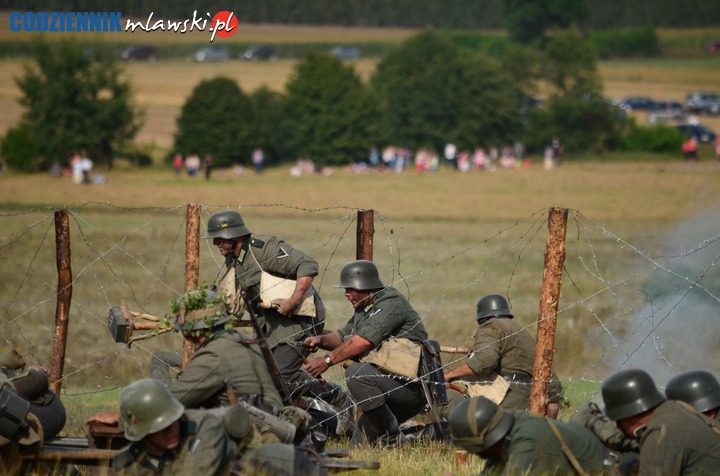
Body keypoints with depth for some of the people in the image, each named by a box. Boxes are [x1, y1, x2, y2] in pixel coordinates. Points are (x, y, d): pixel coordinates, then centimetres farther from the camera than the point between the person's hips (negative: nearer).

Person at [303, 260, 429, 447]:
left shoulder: (391, 303, -15)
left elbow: (364, 341, -25)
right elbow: (343, 336, 17)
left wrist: (327, 360, -23)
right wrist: (321, 340, -4)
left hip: (412, 387, -10)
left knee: (356, 373, -32)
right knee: (358, 445, 7)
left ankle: (390, 438, -22)